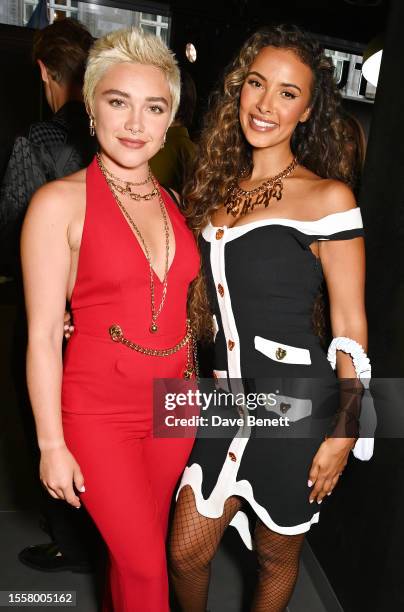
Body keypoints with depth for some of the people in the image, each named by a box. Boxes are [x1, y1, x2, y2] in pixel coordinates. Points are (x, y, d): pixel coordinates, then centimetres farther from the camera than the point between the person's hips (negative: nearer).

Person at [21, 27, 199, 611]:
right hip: (98, 410, -4)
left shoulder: (174, 202, 5)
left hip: (173, 401, 5)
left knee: (140, 546, 21)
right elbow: (43, 334, -11)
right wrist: (51, 444, -9)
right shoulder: (60, 201, -11)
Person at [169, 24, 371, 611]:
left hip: (298, 406, -4)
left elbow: (350, 325, -8)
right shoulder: (216, 188, 6)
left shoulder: (329, 197, -10)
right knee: (185, 551, 16)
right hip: (230, 397, 5)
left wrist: (344, 431, -8)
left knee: (277, 555, 19)